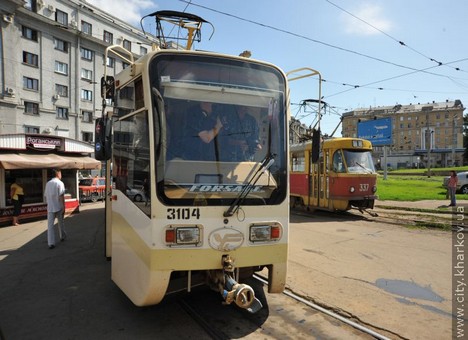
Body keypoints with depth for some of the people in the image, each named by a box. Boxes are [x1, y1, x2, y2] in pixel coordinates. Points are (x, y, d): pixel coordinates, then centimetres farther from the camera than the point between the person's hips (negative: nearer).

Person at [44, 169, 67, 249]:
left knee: (50, 225, 0)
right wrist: (63, 207, -12)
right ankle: (62, 237, 34)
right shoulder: (60, 183, -8)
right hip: (58, 207, -3)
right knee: (60, 223, 17)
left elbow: (45, 196, 14)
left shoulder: (48, 183, 9)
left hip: (50, 208, 3)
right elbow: (61, 196, -15)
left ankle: (51, 243, -7)